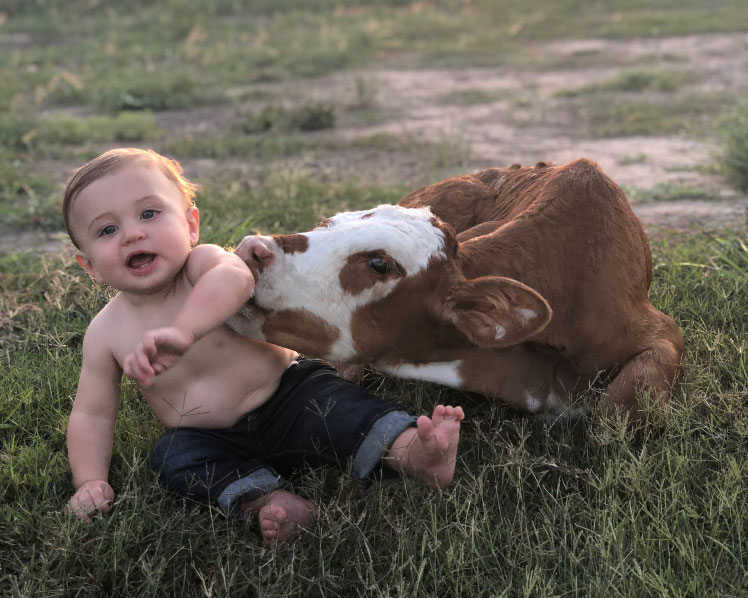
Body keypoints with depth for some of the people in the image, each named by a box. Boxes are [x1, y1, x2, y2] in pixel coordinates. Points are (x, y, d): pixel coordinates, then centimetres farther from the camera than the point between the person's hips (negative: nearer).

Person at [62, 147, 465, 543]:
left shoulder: (202, 264, -19)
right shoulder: (106, 334, -6)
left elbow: (235, 278, -45)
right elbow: (92, 414, 5)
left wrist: (181, 331, -61)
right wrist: (90, 481, -8)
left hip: (283, 392, -3)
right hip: (213, 439, 3)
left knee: (328, 404, -28)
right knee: (173, 457, -24)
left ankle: (412, 450, -47)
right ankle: (266, 499, -41)